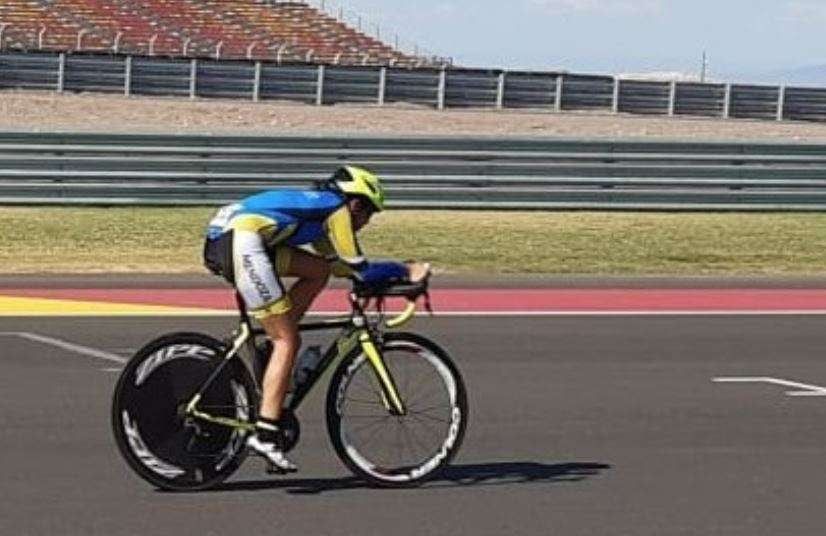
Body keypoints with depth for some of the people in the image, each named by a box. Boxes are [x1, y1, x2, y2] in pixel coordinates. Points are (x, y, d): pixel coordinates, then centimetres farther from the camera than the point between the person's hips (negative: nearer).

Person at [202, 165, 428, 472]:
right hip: (242, 241, -9)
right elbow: (360, 270, 3)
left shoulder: (316, 205, 31)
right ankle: (265, 435, -11)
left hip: (221, 239, 9)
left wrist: (393, 273, 31)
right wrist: (406, 270, 16)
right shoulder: (337, 208, 5)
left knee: (319, 271, 16)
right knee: (288, 342, -6)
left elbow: (337, 264, 38)